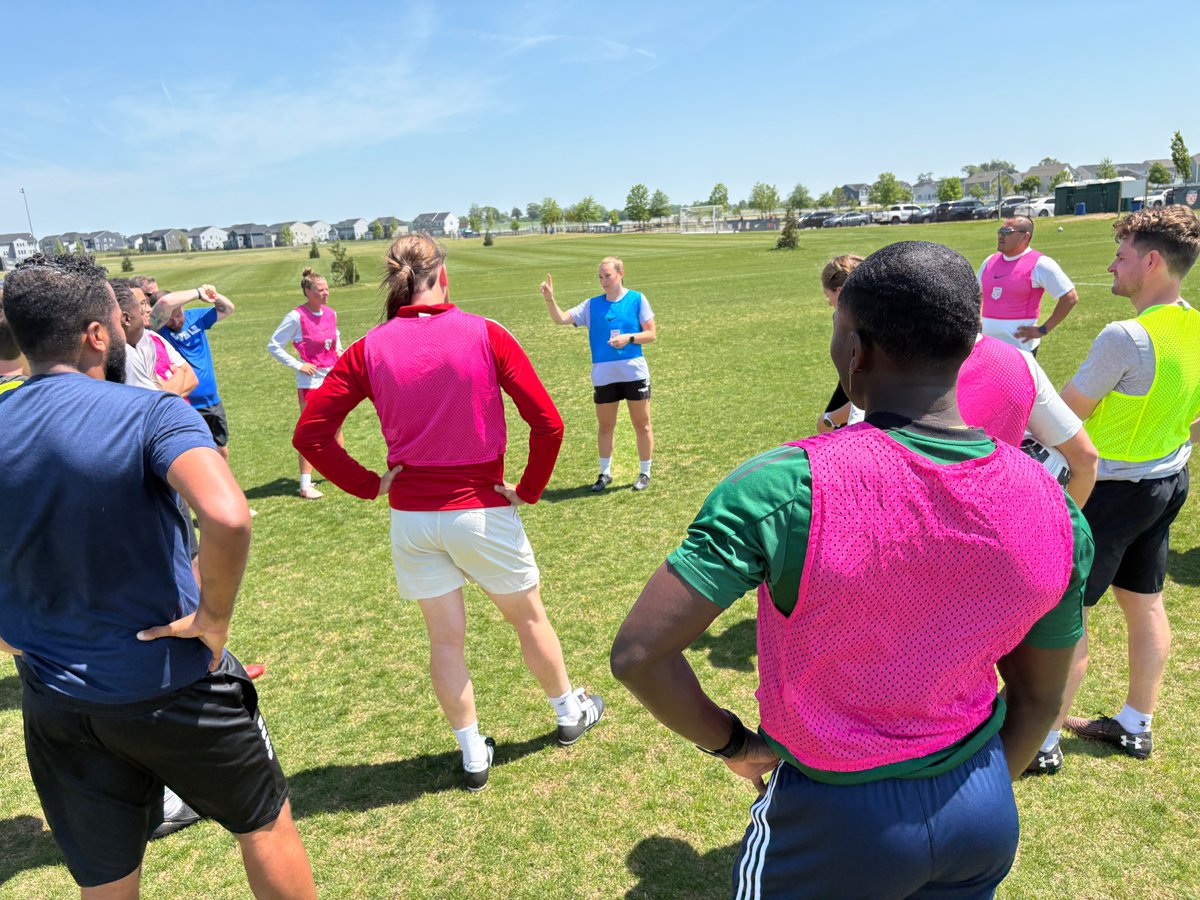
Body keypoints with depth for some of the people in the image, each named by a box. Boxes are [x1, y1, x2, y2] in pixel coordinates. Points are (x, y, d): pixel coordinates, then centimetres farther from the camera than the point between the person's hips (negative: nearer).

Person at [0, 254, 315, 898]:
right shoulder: (149, 412, -18)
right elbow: (228, 518, -36)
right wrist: (215, 616, -21)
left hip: (53, 702, 5)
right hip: (171, 691, -5)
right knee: (266, 823, 20)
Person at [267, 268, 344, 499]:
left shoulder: (331, 313, 5)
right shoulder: (296, 317, -14)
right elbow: (273, 346, -10)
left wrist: (338, 349, 10)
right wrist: (298, 365, -15)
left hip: (333, 377, 6)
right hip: (311, 380, -6)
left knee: (336, 426, 16)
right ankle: (305, 485, 1)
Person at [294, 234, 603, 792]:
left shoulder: (369, 349, -4)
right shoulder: (484, 335, -10)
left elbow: (310, 434, -6)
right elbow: (548, 422, -13)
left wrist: (370, 485, 1)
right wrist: (529, 490, -1)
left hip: (410, 517, 2)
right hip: (483, 511, -2)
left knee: (445, 637, 15)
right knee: (528, 618, 19)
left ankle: (473, 754, 29)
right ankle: (570, 712, 40)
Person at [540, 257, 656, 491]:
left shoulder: (637, 300, -1)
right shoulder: (592, 305, 5)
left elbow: (651, 334, -1)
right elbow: (561, 318, 0)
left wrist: (629, 338, -18)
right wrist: (549, 299, -16)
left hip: (634, 373, -2)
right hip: (603, 376, 2)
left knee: (642, 424, 7)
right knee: (605, 426, 12)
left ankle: (644, 473, 22)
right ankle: (605, 473, 28)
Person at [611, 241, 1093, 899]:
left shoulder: (785, 487, -28)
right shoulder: (1052, 509, -12)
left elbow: (638, 653, -27)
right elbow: (1037, 699, 1)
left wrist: (731, 743, -9)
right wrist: (975, 795, 18)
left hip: (835, 821, -3)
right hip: (986, 821, 4)